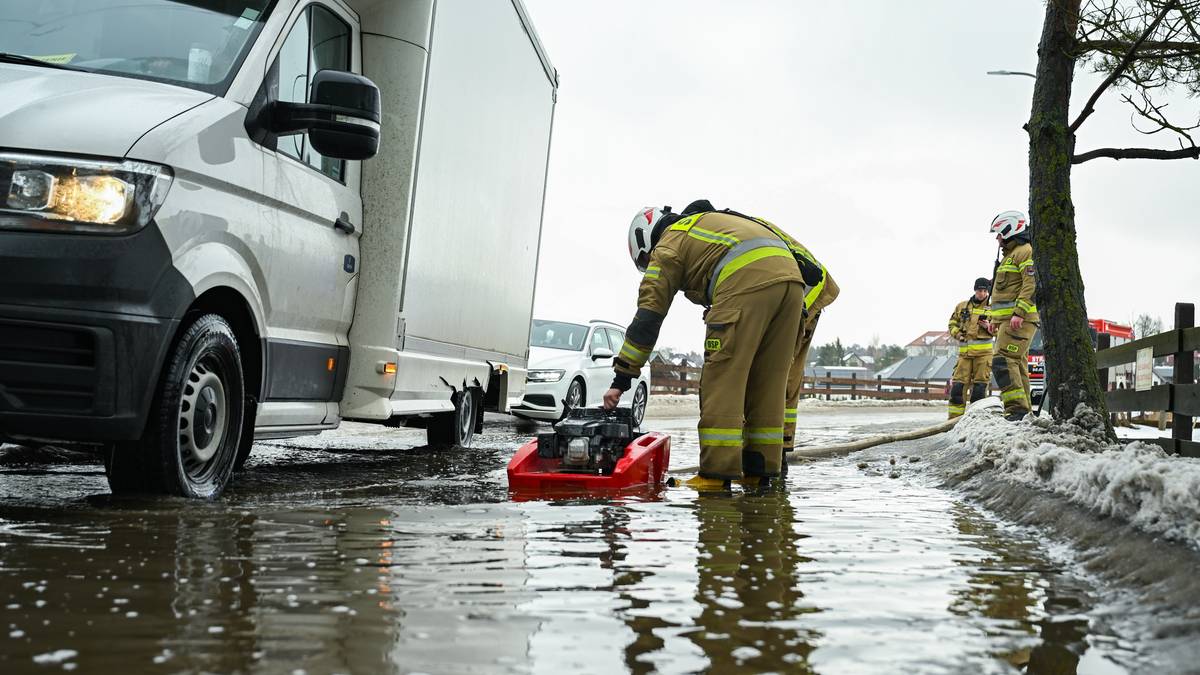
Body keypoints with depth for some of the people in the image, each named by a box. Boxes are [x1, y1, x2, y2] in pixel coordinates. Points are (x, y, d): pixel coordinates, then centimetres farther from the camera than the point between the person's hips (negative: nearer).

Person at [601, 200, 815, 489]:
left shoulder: (668, 245, 17)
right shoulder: (715, 220, 38)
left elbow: (647, 317, 10)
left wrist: (621, 379, 10)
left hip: (747, 280, -7)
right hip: (791, 278, 7)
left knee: (722, 380, -2)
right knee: (768, 381, 12)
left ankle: (716, 474, -6)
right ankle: (761, 472, 14)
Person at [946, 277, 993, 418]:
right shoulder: (962, 306, 13)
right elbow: (953, 323, 21)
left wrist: (989, 327, -11)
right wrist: (957, 334, 2)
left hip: (984, 352, -2)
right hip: (964, 352, 2)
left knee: (979, 385, -3)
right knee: (957, 384, -4)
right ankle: (954, 416, 0)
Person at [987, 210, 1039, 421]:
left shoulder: (1026, 252, -8)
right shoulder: (1009, 255, 26)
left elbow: (1032, 285, -20)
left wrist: (1019, 313, -26)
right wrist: (994, 318, 25)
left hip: (1020, 319, -11)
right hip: (1008, 319, 11)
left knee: (1003, 361, -20)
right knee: (1017, 364, 10)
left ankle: (1017, 408, -25)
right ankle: (1022, 412, 13)